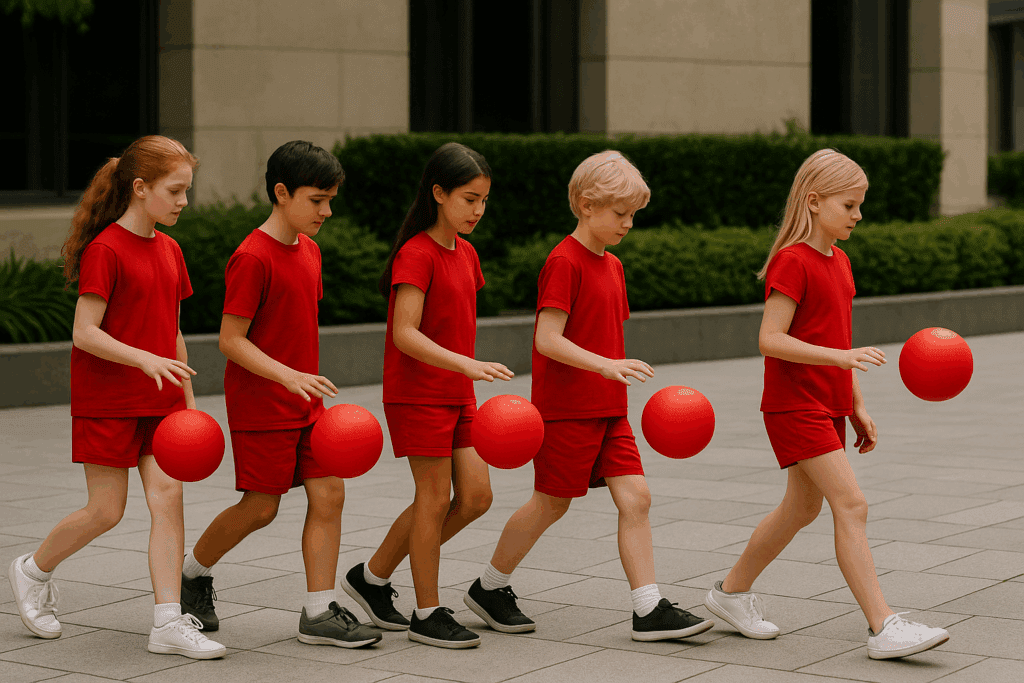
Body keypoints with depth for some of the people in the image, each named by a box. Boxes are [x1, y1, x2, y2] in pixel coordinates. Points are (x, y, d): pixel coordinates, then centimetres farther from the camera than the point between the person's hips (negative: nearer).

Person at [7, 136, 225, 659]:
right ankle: (33, 570, 27)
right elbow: (85, 332, -17)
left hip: (160, 400, 6)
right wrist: (145, 359, -28)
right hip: (106, 399, -6)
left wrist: (188, 399, 14)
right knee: (106, 511, 1)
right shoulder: (105, 250, -13)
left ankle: (168, 622, -4)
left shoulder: (169, 250, 10)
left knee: (167, 498, -5)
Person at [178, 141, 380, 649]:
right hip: (259, 403, -8)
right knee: (261, 506, 1)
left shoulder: (309, 250, 10)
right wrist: (288, 376, -26)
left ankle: (319, 612, 3)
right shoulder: (252, 258, -16)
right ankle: (193, 573, 26)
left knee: (329, 493, -1)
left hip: (305, 401, 8)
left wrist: (312, 387, 18)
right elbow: (231, 340, -18)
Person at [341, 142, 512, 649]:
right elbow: (404, 333, -24)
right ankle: (427, 613, 10)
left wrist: (469, 375, 17)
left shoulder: (465, 253, 11)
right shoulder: (415, 255, -16)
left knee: (476, 496, 5)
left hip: (457, 394, 8)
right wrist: (466, 364, -33)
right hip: (417, 393, -8)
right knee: (435, 497, -3)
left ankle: (373, 576, 18)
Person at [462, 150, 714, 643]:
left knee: (635, 498, -2)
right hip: (566, 408, -8)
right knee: (551, 504, 3)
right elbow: (547, 340, -21)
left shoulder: (611, 265, 13)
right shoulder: (564, 262, -13)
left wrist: (618, 380, 18)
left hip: (608, 408, 8)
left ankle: (649, 611, -2)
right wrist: (605, 365, -30)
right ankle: (489, 588, 22)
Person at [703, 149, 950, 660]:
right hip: (795, 406, -10)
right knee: (851, 506, -14)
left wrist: (857, 407, 17)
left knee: (802, 507, 17)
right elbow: (770, 340, -22)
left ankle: (733, 591, 33)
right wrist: (840, 356, -29)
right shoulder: (792, 262, -15)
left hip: (828, 407, 10)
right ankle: (883, 627, -15)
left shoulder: (839, 262, 14)